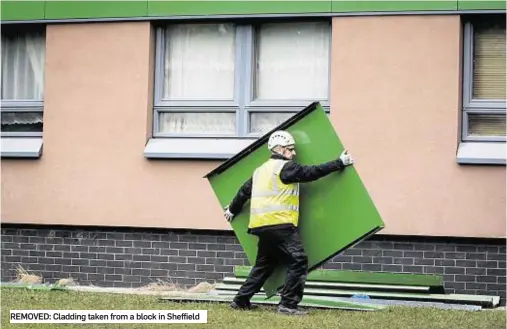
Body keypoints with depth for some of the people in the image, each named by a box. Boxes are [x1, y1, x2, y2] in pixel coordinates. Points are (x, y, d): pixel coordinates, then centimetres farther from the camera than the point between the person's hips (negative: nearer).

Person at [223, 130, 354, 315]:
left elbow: (245, 190, 29)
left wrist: (232, 209, 45)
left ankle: (241, 301, 22)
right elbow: (312, 172, -10)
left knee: (264, 264, 21)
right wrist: (340, 163, -3)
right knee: (298, 261, -9)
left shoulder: (261, 170, 21)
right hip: (280, 224, -9)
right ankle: (288, 304, -13)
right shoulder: (286, 167, -6)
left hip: (262, 226, 9)